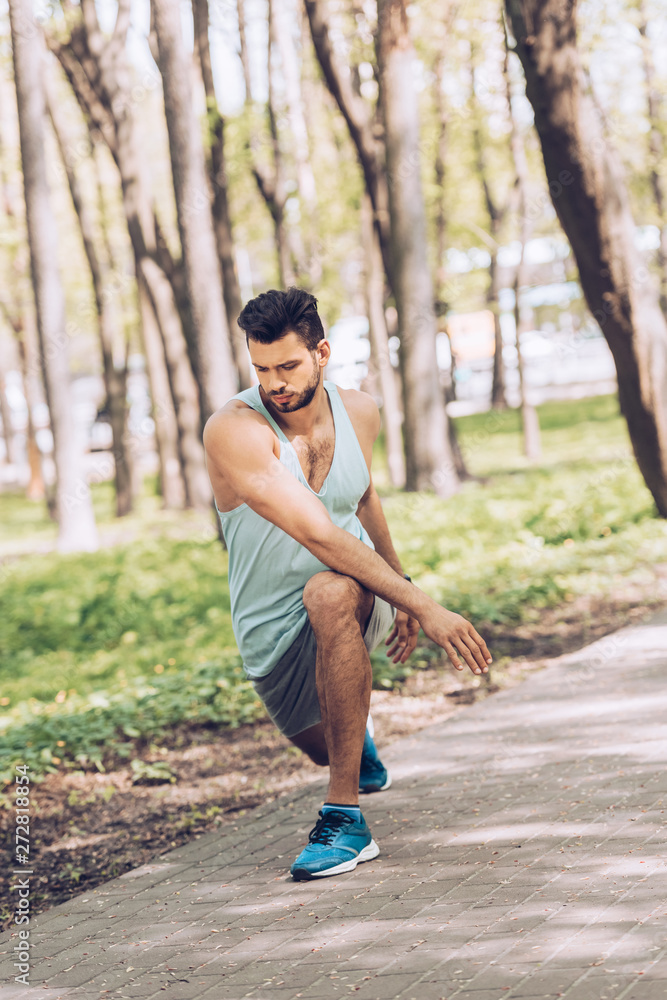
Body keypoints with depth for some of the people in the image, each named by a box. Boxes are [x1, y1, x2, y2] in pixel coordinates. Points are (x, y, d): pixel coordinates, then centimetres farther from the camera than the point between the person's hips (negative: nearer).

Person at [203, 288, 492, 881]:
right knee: (332, 752, 11)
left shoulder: (359, 413, -5)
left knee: (329, 594, -36)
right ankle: (358, 745, 55)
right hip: (273, 628, 0)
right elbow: (320, 536, -32)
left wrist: (400, 583, 25)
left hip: (358, 595, 0)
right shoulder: (234, 431, -24)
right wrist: (424, 606, -35)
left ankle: (346, 818, -29)